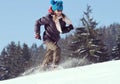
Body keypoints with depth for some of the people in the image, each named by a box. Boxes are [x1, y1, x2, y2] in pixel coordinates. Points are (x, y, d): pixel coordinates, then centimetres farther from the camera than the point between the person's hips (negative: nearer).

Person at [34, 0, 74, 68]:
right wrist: (37, 33, -10)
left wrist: (69, 28, -12)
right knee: (57, 49, -28)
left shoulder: (62, 19, -2)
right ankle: (55, 65, -24)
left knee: (49, 58, 12)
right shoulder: (49, 18, -18)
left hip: (55, 40, 6)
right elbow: (38, 23, -7)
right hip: (48, 39, -6)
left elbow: (62, 30, 6)